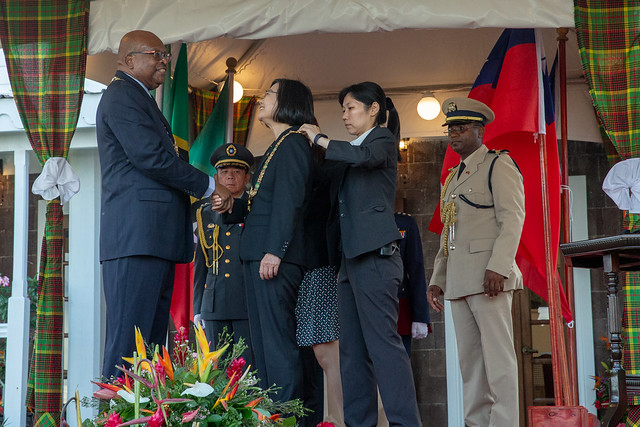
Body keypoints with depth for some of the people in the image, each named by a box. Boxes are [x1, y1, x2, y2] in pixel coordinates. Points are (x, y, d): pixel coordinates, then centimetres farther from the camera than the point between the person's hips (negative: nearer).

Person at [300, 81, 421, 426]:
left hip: (374, 254, -9)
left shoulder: (383, 139, 3)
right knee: (352, 349, 4)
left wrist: (319, 139, -9)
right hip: (351, 256, 9)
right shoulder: (350, 151, 25)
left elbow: (362, 156, -21)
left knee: (382, 342, -14)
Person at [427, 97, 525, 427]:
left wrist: (498, 266, -22)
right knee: (469, 359, 6)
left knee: (497, 354, -9)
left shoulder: (499, 165, 0)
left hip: (489, 276, -8)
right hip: (458, 281, 8)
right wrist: (437, 280, 17)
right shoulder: (453, 178, 24)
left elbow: (512, 218, -11)